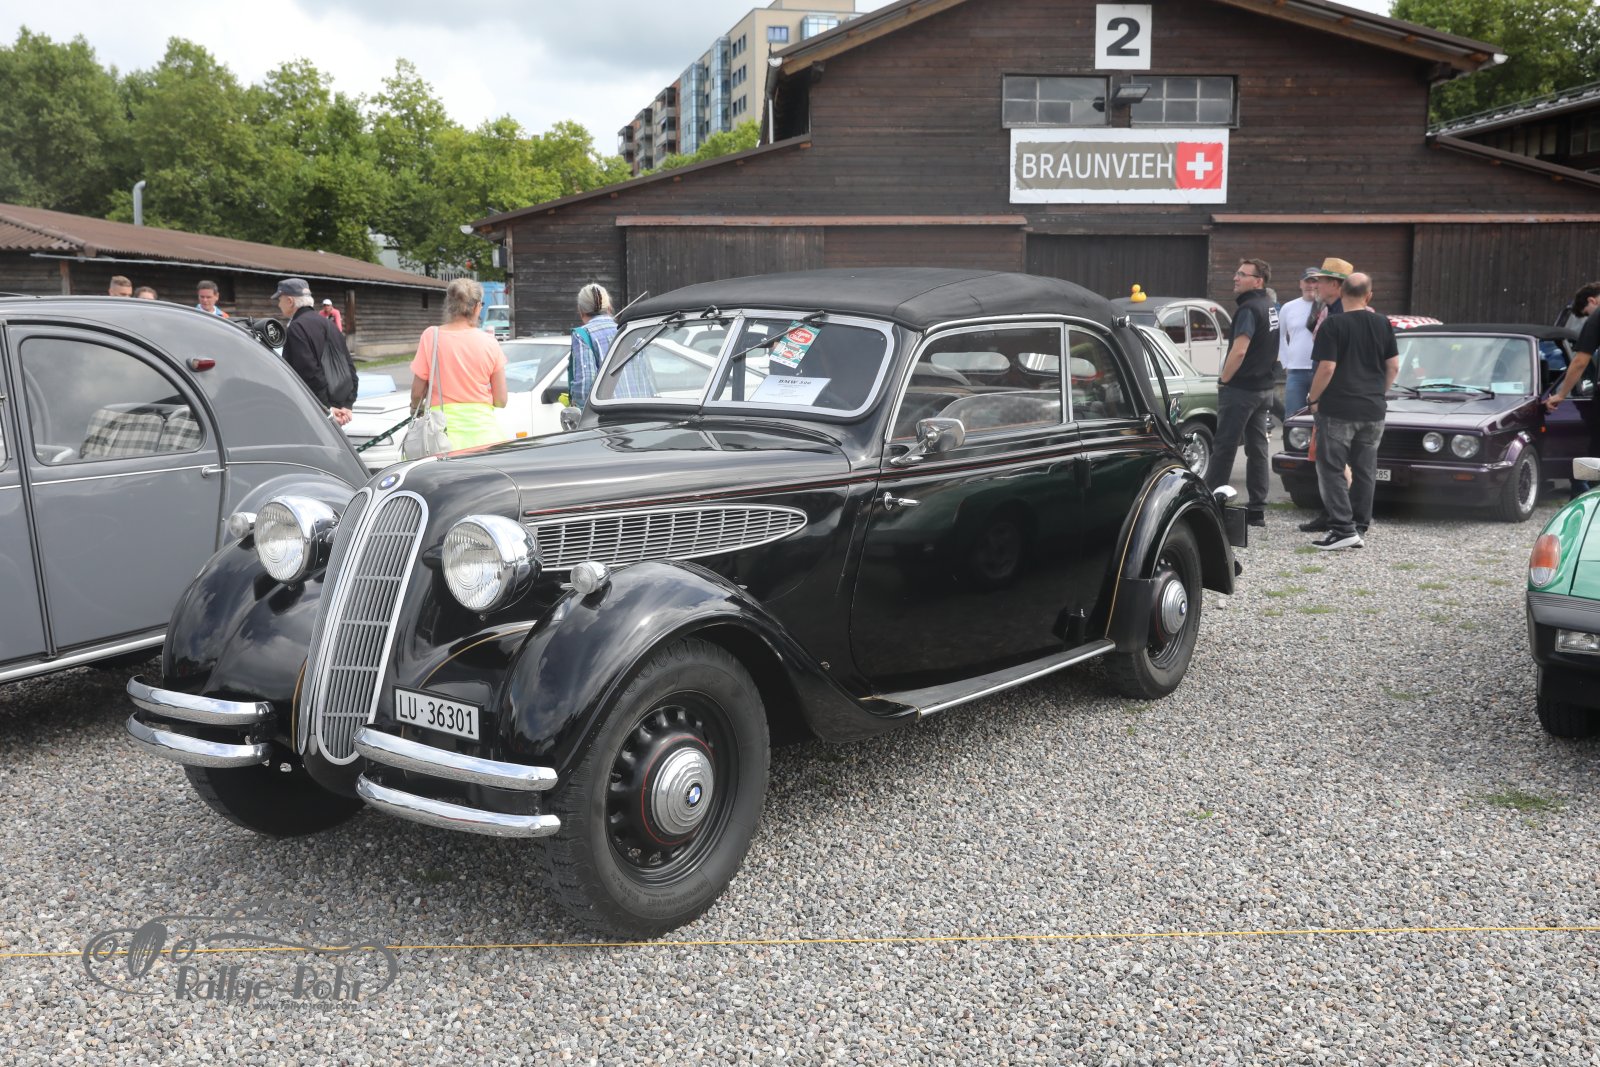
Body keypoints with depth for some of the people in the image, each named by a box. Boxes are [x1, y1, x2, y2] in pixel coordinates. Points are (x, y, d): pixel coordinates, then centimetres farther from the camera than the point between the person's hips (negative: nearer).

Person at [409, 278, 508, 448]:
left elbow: (417, 391, 3)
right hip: (483, 431, 1)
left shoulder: (431, 336, -1)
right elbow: (501, 401, 3)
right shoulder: (489, 343, 1)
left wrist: (415, 407, 25)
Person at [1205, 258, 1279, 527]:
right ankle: (1257, 510, 10)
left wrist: (1223, 380, -14)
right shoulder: (1271, 308, 12)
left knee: (1225, 447, -4)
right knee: (1258, 449, 8)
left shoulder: (1248, 309, -16)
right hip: (1264, 388, 9)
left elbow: (1239, 351, -23)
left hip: (1240, 388, -9)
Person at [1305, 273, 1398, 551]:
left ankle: (1343, 529, -9)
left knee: (1331, 468, -1)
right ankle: (1359, 528, 15)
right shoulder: (1383, 324, 6)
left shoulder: (1333, 325, -11)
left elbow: (1327, 368, -15)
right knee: (1365, 471, 11)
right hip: (1374, 411, 5)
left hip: (1338, 410, -5)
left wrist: (1313, 399, -3)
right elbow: (1394, 366, 8)